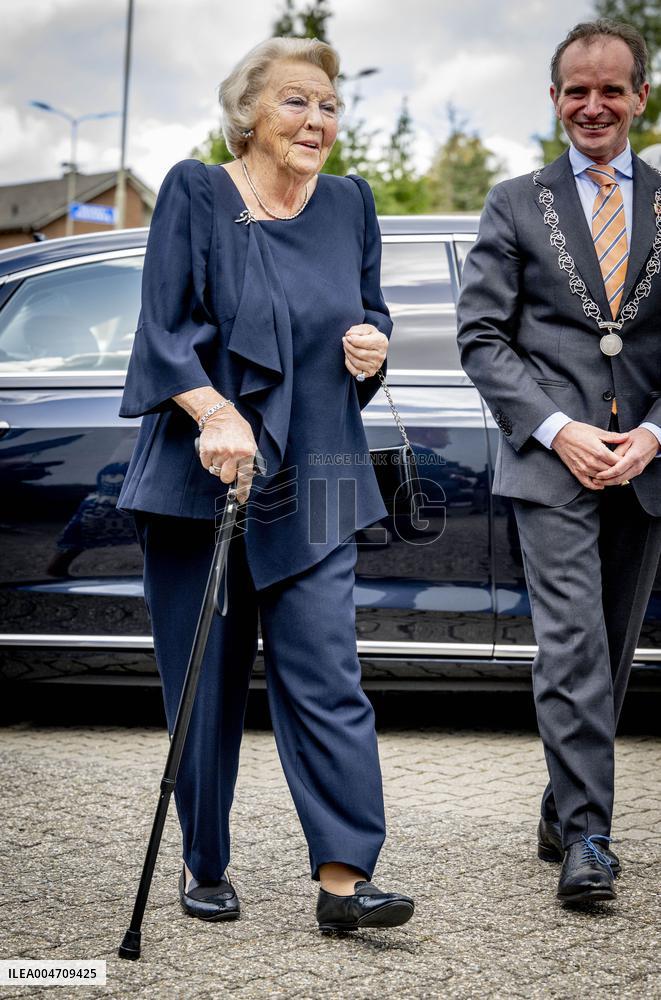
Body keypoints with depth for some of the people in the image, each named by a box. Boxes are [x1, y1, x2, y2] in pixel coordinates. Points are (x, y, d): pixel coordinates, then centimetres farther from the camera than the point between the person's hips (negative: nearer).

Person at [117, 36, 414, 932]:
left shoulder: (349, 204, 11)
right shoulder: (195, 193, 0)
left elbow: (369, 311, 21)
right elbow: (165, 328, -6)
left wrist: (372, 345, -3)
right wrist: (217, 413, -22)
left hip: (311, 481, 2)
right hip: (200, 477, -2)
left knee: (325, 676, -6)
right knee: (206, 681, 4)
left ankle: (344, 879, -5)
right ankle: (204, 866, 20)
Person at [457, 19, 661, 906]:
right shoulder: (515, 204, 6)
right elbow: (482, 336, 1)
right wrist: (557, 430, -11)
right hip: (552, 463, -3)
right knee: (573, 646, -12)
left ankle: (562, 815, 24)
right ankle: (587, 839, -8)